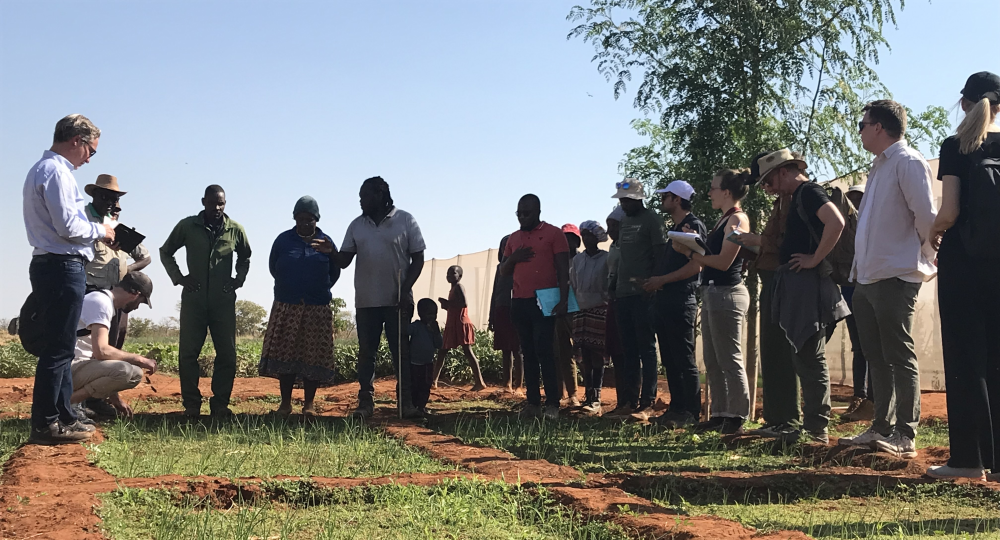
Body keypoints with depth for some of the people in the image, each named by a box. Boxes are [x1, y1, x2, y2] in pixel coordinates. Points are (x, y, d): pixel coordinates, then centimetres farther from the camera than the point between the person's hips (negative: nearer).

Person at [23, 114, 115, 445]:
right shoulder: (56, 172, -13)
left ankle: (63, 417, 21)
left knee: (60, 347, 15)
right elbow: (68, 227, -21)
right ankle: (45, 425, -4)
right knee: (58, 348, -7)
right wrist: (100, 230, -4)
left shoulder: (41, 170, 19)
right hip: (63, 268, -11)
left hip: (49, 266, 11)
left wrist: (96, 231, 16)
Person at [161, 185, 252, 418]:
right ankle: (192, 405, 6)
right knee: (188, 354, -2)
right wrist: (178, 277, 2)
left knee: (227, 354, 0)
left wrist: (239, 279, 6)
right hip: (194, 299, -1)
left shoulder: (235, 230, 2)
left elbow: (245, 257, 22)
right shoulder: (187, 226, 0)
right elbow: (165, 251, 14)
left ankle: (220, 404, 10)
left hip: (224, 300, 1)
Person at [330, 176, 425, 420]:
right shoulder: (357, 225, 9)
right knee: (366, 353, 4)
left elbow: (418, 259, -1)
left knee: (401, 352, 0)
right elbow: (344, 260, 6)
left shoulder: (405, 221, -1)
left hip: (397, 301, -3)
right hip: (366, 301, 3)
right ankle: (365, 402, 8)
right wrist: (331, 252, -16)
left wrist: (405, 290, -11)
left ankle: (405, 402, 4)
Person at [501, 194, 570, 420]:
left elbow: (563, 269, -5)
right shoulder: (514, 238, 15)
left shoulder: (553, 234, -1)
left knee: (544, 351, -10)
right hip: (519, 302, 5)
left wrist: (563, 299, -14)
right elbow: (503, 271, 18)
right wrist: (513, 258, -4)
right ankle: (532, 403, 7)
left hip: (543, 301, -5)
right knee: (528, 352, 5)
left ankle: (552, 404, -8)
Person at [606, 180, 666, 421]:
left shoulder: (651, 219, -4)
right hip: (623, 294, 8)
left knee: (646, 349, -6)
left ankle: (647, 403, -6)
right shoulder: (624, 222, 19)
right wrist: (615, 289, 16)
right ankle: (628, 401, 12)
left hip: (643, 295, -8)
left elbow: (660, 255, -9)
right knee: (628, 350, 9)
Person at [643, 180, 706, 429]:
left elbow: (696, 265, -18)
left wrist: (662, 279, -14)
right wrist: (655, 281, 10)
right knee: (670, 360, 11)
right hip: (665, 300, 10)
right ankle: (677, 408, 16)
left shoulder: (693, 225, -9)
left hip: (682, 301, -10)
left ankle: (691, 414, -3)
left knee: (685, 359, -7)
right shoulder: (674, 228, 20)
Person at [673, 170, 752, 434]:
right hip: (711, 292, 10)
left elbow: (724, 261, -18)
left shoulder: (737, 219, -10)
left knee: (729, 359, -6)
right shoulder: (722, 220, 19)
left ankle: (737, 417, 0)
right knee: (712, 360, 12)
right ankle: (719, 414, 17)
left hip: (727, 293, -10)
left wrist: (689, 252, -13)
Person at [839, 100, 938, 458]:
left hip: (895, 277, -10)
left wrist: (927, 258, -4)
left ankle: (905, 436, -4)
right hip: (867, 278, 10)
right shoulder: (879, 167, 21)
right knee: (877, 358, 12)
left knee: (899, 357, -6)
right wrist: (859, 268, 16)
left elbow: (926, 215, -15)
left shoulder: (908, 163, -9)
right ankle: (882, 429, 18)